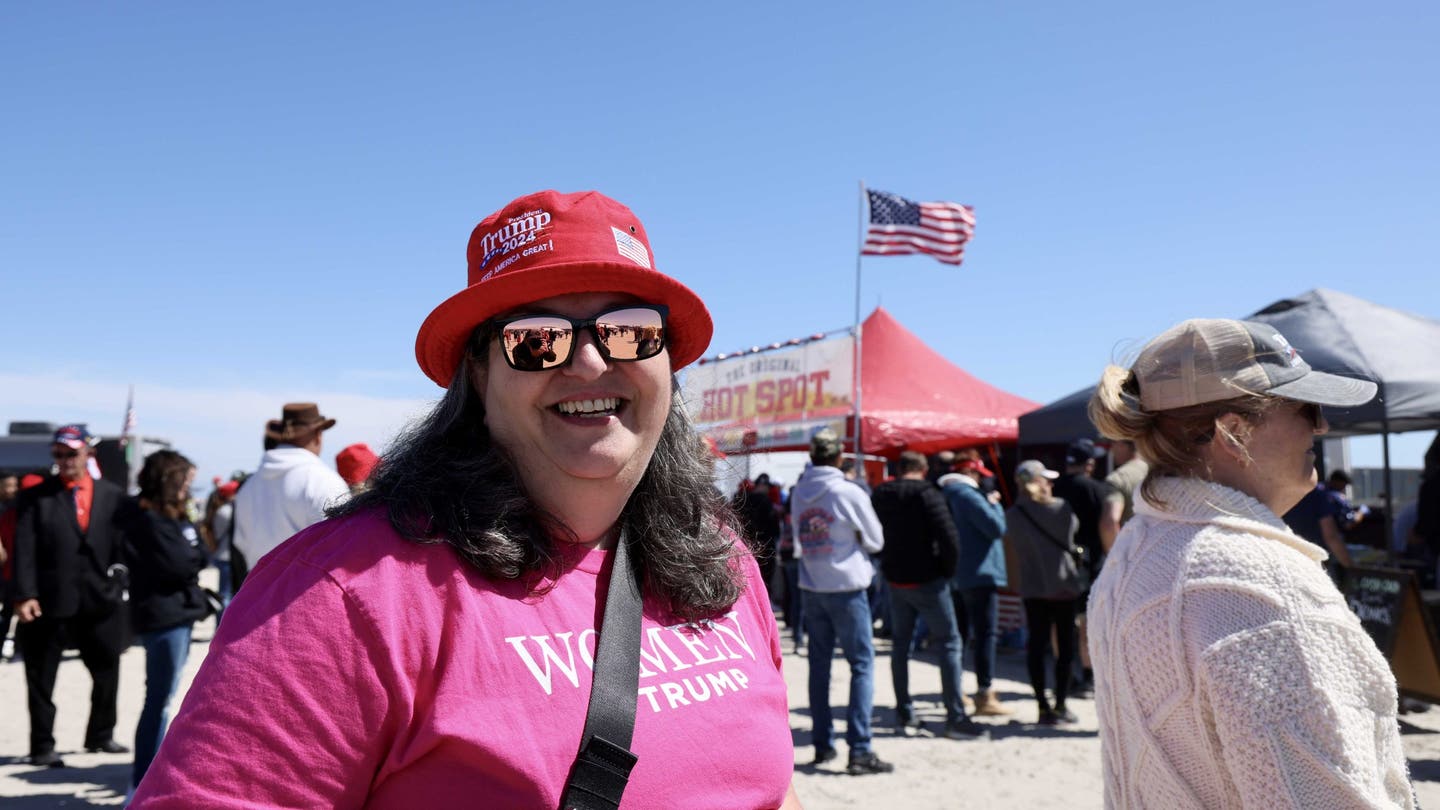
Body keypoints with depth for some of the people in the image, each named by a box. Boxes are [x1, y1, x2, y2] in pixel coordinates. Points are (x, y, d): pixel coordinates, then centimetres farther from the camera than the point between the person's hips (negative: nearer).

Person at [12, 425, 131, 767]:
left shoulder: (112, 495, 6)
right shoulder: (35, 497, -1)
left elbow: (123, 542, 5)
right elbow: (25, 549, -7)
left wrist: (118, 580, -6)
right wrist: (25, 595, -15)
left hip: (99, 598, 3)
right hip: (49, 600, -3)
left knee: (107, 670, 13)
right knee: (41, 678, 6)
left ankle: (100, 735, 31)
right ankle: (42, 747, 17)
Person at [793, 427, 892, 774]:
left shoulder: (799, 493, 3)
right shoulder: (850, 493, -13)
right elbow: (876, 541, -2)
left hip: (811, 587, 6)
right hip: (845, 586, -5)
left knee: (819, 664, 12)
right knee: (862, 663, -1)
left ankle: (822, 743, 18)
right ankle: (859, 749, -5)